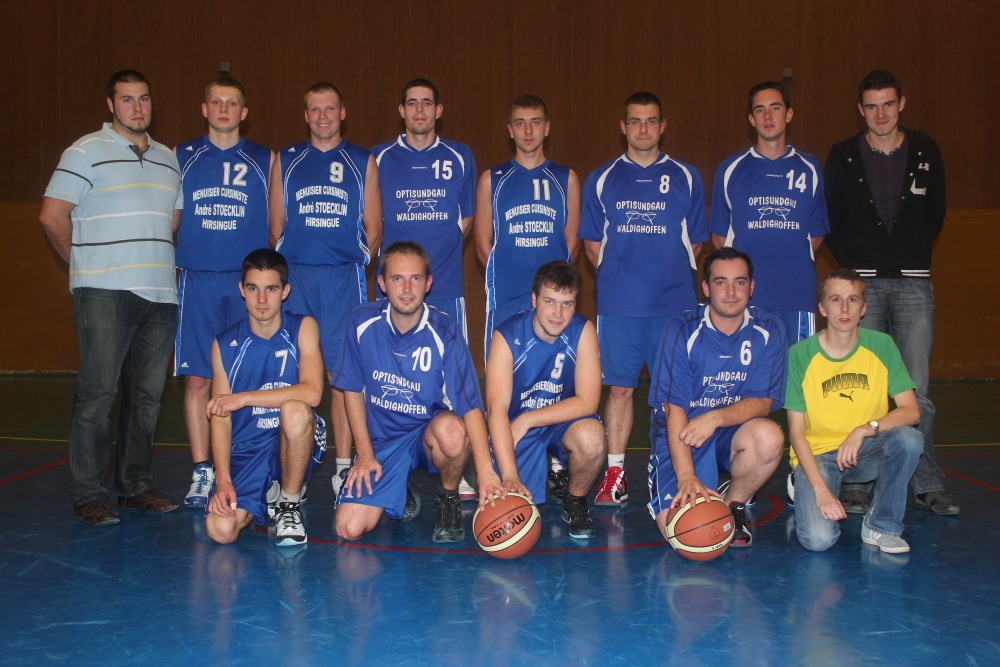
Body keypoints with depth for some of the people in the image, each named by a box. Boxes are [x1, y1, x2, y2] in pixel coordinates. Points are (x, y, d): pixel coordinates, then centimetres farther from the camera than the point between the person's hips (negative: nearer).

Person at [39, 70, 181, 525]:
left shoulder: (168, 160, 18)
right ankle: (87, 495, 2)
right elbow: (52, 215, -3)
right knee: (98, 392, -5)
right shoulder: (86, 152, 1)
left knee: (146, 394, 7)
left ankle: (136, 486, 16)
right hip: (106, 294, -5)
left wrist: (159, 263, 13)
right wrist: (86, 265, 3)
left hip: (160, 294, 5)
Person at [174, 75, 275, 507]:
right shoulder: (181, 158, 11)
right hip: (196, 281, 1)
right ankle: (201, 473, 8)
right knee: (197, 379, 0)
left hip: (249, 282, -1)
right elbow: (168, 222, 14)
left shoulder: (264, 161, 9)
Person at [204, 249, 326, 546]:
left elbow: (311, 393, -20)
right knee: (220, 529, -22)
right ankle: (265, 496, 15)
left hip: (293, 444, -2)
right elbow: (219, 417, -2)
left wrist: (244, 398, -18)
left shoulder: (302, 328, -4)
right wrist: (223, 480, -15)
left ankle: (290, 503, -10)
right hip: (245, 450, 2)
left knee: (294, 410, -36)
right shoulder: (224, 344, 2)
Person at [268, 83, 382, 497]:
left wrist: (353, 263, 3)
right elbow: (276, 226, 14)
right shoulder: (286, 161, 14)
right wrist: (288, 268, 7)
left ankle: (343, 465, 4)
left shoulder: (362, 162, 11)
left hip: (344, 278, -1)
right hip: (294, 277, 1)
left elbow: (373, 229, 10)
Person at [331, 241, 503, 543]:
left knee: (451, 429, -38)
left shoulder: (444, 333, -17)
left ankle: (449, 498, -4)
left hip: (429, 432, -2)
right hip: (381, 441, 2)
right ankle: (399, 494, 18)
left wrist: (486, 470, -37)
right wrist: (365, 454, -3)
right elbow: (353, 390, 3)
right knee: (349, 528, -17)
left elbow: (471, 405, -24)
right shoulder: (362, 323, -9)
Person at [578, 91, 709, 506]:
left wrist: (670, 275, 3)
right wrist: (618, 277, 4)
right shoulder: (602, 180, 9)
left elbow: (695, 243, 12)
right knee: (620, 388, 2)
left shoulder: (685, 178, 9)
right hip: (618, 305, 0)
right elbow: (592, 243, 12)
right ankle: (614, 475, 9)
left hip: (674, 304, 0)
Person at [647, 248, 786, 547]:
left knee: (769, 436, -33)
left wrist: (716, 416, -29)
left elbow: (762, 402, -8)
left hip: (733, 434, 3)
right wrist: (686, 476, -28)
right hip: (680, 437, -2)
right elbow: (674, 408, -16)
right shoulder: (683, 330, -12)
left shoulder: (768, 331, -5)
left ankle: (733, 503, -3)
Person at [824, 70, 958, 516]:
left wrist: (915, 256, 6)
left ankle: (927, 485, 10)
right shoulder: (843, 157, 5)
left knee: (916, 391, 1)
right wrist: (851, 263, 0)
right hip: (863, 282, -1)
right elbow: (829, 220, 8)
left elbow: (936, 214, 15)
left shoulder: (925, 152, 9)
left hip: (913, 283, 1)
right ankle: (855, 484, 8)